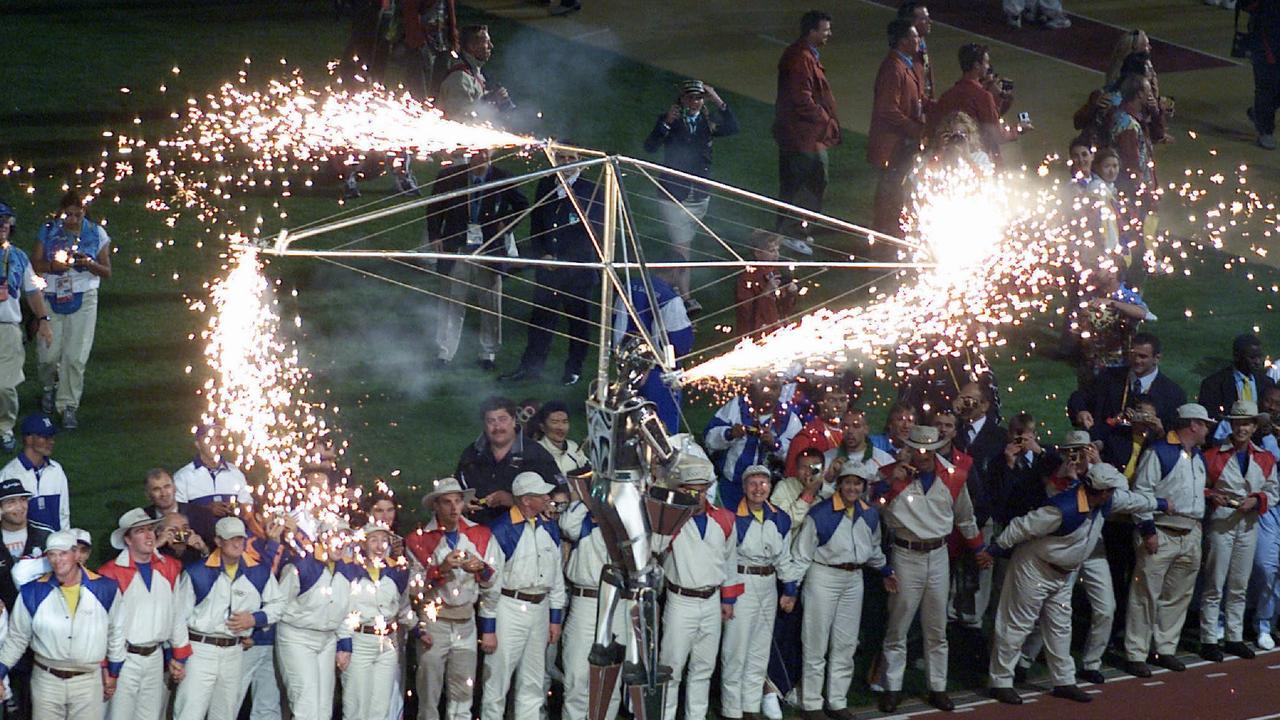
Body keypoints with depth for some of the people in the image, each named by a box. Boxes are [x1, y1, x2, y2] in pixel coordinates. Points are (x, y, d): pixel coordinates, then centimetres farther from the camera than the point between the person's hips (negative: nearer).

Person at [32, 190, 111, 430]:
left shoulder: (96, 234, 3)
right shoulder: (48, 232, 4)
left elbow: (107, 272, 5)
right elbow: (34, 264, -1)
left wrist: (90, 264, -16)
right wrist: (52, 265, -21)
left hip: (82, 300, -1)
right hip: (51, 299, 1)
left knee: (75, 356, -8)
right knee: (47, 354, -2)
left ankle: (68, 406, 3)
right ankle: (49, 386, 31)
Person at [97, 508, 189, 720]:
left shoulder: (170, 568, 6)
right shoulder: (112, 573, -11)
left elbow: (176, 615, 13)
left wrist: (179, 657, 14)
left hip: (155, 657, 5)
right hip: (124, 660, -5)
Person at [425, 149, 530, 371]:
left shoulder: (503, 179, -1)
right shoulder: (449, 177, 0)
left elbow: (522, 205, 15)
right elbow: (434, 210, 10)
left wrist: (506, 225, 1)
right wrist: (435, 236, -1)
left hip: (489, 249, 0)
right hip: (457, 248, 0)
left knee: (491, 305, 6)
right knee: (452, 303, 1)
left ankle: (488, 353, 18)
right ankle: (444, 353, 7)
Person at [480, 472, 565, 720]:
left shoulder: (549, 528, 8)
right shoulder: (501, 530, -13)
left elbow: (557, 575, 15)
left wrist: (555, 617, 12)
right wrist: (488, 627, -11)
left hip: (540, 607, 7)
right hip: (508, 607, -7)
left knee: (533, 682, 12)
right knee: (498, 680, -3)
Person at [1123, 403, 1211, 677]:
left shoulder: (1199, 457, 17)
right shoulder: (1159, 452, -8)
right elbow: (1141, 491, -12)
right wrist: (1147, 531, -16)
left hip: (1191, 535, 8)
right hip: (1161, 535, -8)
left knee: (1178, 596, 11)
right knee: (1146, 595, -6)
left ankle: (1166, 649, 20)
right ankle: (1136, 655, -4)